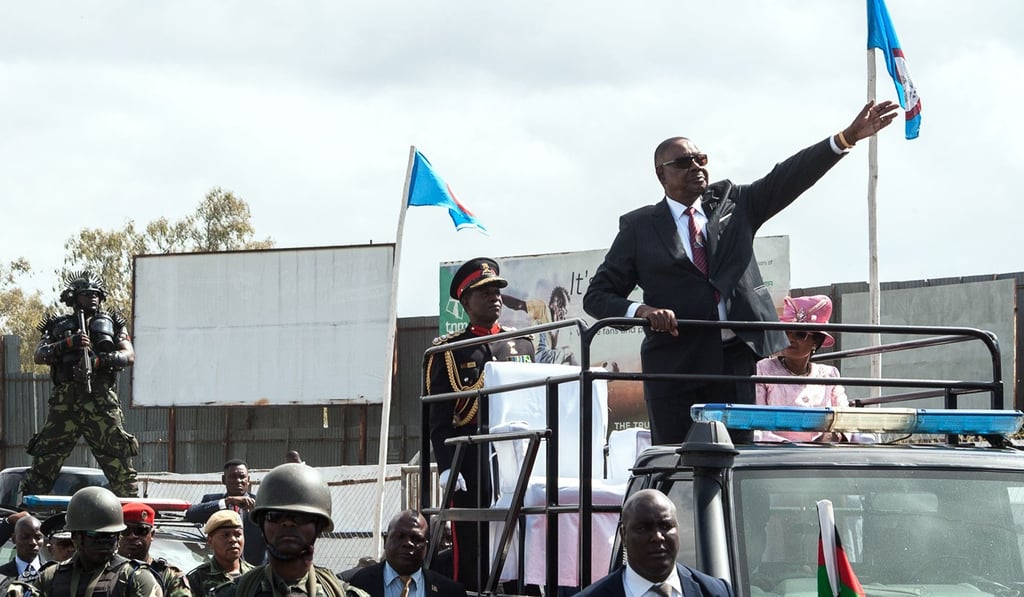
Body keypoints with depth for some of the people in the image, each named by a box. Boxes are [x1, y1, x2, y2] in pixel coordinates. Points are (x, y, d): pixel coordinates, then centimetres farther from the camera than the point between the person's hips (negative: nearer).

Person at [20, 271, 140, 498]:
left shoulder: (112, 323, 16)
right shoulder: (58, 326, 16)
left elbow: (129, 356, 3)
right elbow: (39, 356, 2)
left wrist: (101, 360, -15)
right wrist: (67, 344, -15)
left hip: (102, 401, 0)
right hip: (65, 401, 1)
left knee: (119, 461, -3)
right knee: (44, 460, 0)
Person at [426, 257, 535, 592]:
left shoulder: (522, 344, 15)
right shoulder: (448, 351, 3)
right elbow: (439, 417, -3)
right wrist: (447, 467, -13)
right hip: (471, 466, -4)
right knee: (470, 552, -3)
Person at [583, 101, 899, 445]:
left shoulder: (732, 204, 13)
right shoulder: (640, 227, 6)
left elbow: (789, 178, 3)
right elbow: (597, 297, 5)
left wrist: (848, 137, -8)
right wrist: (641, 310, -15)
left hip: (735, 357, 2)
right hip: (674, 364, -2)